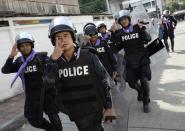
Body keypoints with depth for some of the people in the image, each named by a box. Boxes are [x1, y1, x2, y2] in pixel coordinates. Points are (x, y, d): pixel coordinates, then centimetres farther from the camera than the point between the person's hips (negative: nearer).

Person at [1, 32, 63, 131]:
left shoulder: (41, 57, -9)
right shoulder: (19, 61, 3)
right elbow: (5, 70, -7)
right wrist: (11, 56, -20)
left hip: (46, 92, -4)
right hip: (32, 96, 4)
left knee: (53, 117, 6)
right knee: (34, 120, 13)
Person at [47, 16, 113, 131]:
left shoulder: (88, 56, -10)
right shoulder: (55, 61, -4)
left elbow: (103, 81, -5)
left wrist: (108, 107, -4)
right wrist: (53, 59, -25)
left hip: (93, 110, -2)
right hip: (74, 112, 3)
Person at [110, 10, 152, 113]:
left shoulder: (137, 28, -3)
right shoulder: (119, 32, 2)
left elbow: (148, 39, -12)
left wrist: (142, 29, -24)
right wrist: (113, 33, -16)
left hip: (142, 59, -2)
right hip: (130, 61, 2)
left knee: (144, 81, -4)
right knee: (132, 82, 6)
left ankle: (146, 103, 17)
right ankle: (140, 90, 41)